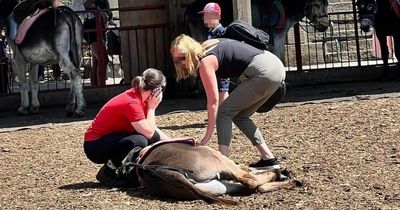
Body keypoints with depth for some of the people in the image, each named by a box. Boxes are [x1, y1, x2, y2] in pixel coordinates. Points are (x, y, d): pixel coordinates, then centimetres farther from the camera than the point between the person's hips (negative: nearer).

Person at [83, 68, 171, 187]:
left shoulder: (139, 97, 2)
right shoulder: (132, 103, -26)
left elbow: (152, 129, 10)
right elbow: (148, 132, -25)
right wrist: (152, 108, -17)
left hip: (112, 138, 9)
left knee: (155, 137, 1)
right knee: (139, 141, -31)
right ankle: (108, 173, -15)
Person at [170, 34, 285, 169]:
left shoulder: (205, 62, -11)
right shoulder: (207, 45, 13)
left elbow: (213, 101, -13)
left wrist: (208, 135, -10)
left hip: (263, 72, -9)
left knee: (224, 112, -5)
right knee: (239, 116, 16)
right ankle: (269, 159, 14)